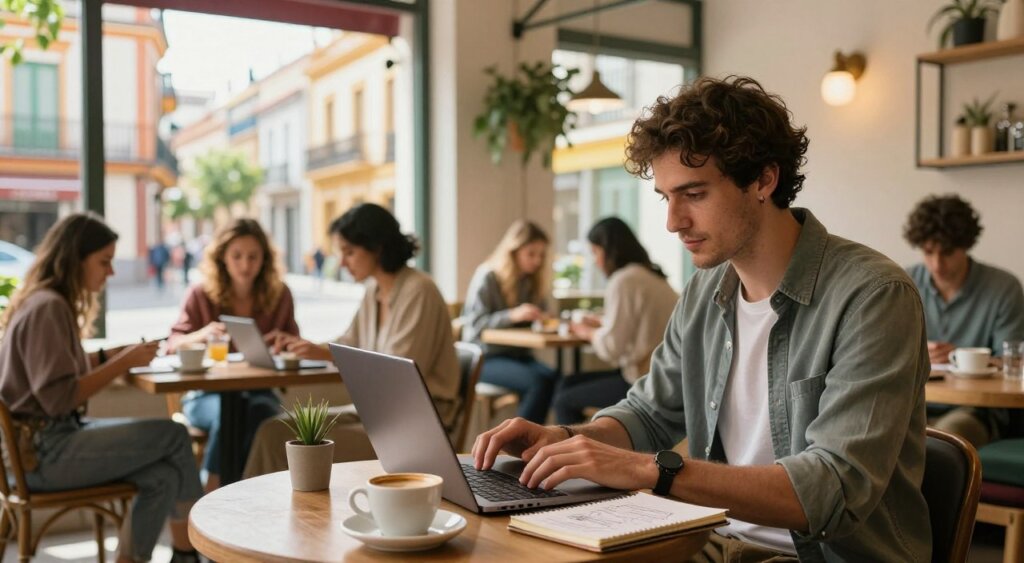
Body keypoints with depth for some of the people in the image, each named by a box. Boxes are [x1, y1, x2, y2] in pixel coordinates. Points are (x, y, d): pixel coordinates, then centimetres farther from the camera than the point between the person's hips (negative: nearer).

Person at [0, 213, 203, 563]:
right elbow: (58, 398, -22)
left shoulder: (53, 302, 13)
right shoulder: (46, 308, -17)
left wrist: (111, 354, 4)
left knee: (163, 476, -6)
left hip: (55, 437, 9)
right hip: (40, 452, -9)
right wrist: (124, 363, -18)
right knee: (173, 436, -11)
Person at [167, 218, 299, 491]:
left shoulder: (280, 295, 6)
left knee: (261, 412, -36)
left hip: (259, 392, 1)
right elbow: (172, 345, -2)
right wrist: (201, 335, -25)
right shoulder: (201, 295, 0)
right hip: (207, 394, -1)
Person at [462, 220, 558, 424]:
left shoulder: (532, 281, 11)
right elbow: (474, 325, -14)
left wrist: (545, 321, -6)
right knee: (539, 382, -30)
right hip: (485, 358, -5)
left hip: (518, 354, 6)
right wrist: (512, 315, -26)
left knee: (552, 377, -27)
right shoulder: (487, 277, -7)